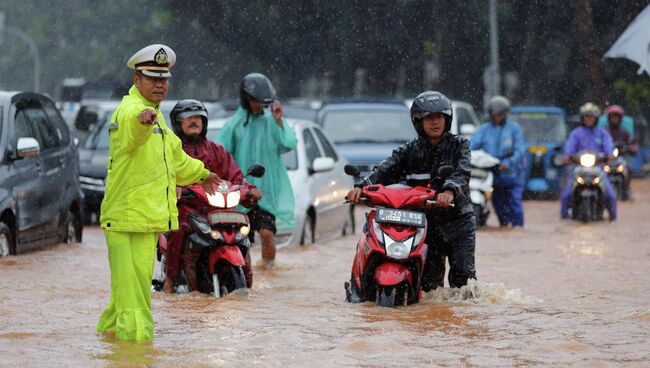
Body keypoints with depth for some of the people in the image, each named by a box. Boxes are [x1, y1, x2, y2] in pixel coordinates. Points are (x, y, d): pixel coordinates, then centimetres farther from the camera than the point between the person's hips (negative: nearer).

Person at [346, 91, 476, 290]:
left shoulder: (459, 145, 1)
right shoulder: (409, 151, 5)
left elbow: (462, 172, -17)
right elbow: (385, 170, -9)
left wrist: (450, 190, -39)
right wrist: (362, 186, -28)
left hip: (458, 219, -1)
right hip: (425, 219, 2)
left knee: (463, 275, -11)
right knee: (429, 281, 0)